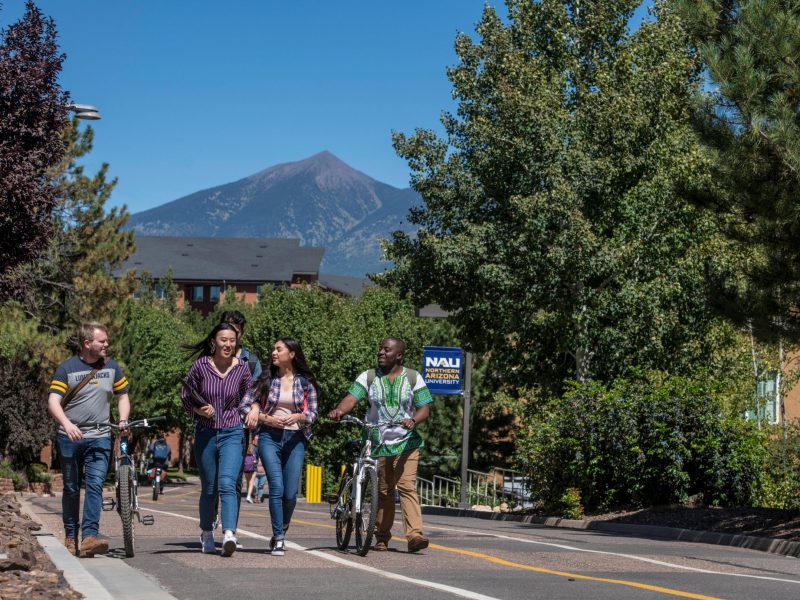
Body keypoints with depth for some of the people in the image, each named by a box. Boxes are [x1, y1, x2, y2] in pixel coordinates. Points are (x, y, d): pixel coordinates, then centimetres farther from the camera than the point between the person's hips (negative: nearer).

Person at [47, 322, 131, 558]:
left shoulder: (111, 367, 8)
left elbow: (123, 396, 17)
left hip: (99, 438, 1)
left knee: (95, 485, -14)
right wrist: (67, 423, -27)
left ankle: (89, 536, -21)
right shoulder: (67, 368, -3)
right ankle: (70, 537, 17)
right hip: (70, 439, -1)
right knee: (71, 489, 7)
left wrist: (123, 420, -2)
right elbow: (53, 401, -10)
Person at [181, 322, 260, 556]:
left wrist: (253, 409, -3)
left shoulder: (241, 368, 0)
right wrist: (199, 409, -11)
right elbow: (186, 395, 7)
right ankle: (206, 534, 30)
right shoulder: (201, 365, -3)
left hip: (232, 433, -1)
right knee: (209, 489, 10)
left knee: (227, 484, -19)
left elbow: (248, 395, 17)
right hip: (205, 433, 1)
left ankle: (229, 534, -30)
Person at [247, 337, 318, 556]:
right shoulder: (266, 380, 5)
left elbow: (312, 412, 6)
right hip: (269, 437, -1)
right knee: (276, 488, -13)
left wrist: (298, 416, -15)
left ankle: (281, 532, 24)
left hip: (294, 439, 1)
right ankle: (278, 539, -6)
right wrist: (268, 419, -10)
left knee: (291, 493, -1)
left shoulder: (305, 382, 6)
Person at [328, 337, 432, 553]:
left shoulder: (413, 378, 4)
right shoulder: (368, 377, 6)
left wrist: (413, 420, -24)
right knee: (383, 491, 6)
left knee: (407, 486, -15)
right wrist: (339, 410, -30)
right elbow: (352, 397, -8)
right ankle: (382, 537, 16)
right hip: (377, 444, 2)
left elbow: (424, 408, -2)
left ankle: (414, 535, -22)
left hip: (406, 443, -2)